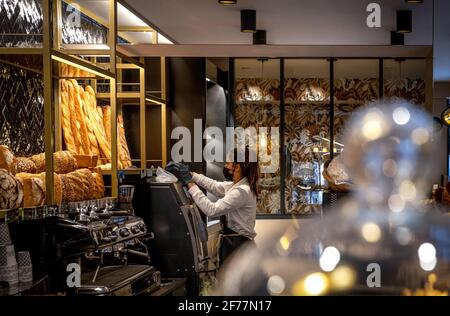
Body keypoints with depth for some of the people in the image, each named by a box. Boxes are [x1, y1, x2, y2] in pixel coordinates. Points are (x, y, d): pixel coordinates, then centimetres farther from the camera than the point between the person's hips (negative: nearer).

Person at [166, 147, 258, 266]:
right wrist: (190, 174, 7)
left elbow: (212, 210, -25)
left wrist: (190, 183, -21)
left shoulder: (242, 191, -24)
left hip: (238, 247, -9)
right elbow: (215, 186, 16)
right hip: (231, 243, 9)